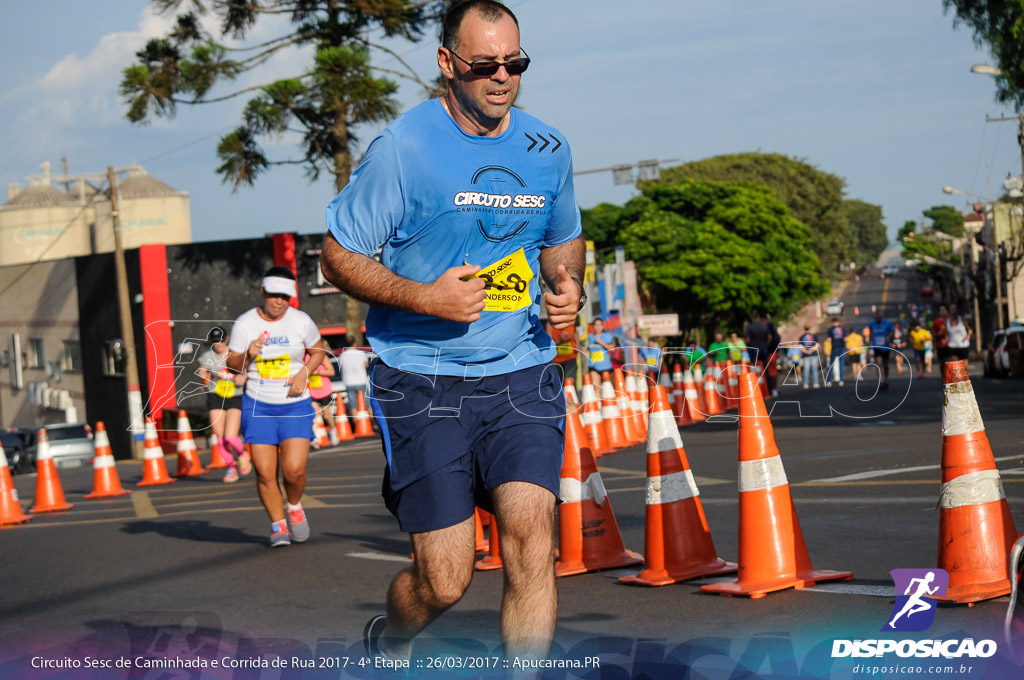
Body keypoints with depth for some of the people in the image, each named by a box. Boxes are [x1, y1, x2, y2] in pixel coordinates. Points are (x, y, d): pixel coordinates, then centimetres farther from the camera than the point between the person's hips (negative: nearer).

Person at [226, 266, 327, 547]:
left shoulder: (301, 321, -1)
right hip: (258, 405, 0)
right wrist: (248, 355, -19)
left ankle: (294, 507, 19)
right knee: (264, 471, -5)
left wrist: (304, 373, -5)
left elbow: (317, 351, 13)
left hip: (296, 405, 0)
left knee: (294, 469, -13)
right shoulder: (244, 324, -3)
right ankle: (278, 524, 14)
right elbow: (233, 364, 3)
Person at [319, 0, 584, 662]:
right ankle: (388, 643, 33)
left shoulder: (549, 151, 6)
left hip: (520, 374, 4)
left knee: (533, 539, -16)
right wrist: (426, 298, -18)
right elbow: (338, 255, -3)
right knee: (445, 580, -3)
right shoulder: (402, 148, -8)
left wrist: (570, 287, 1)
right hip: (423, 381, -3)